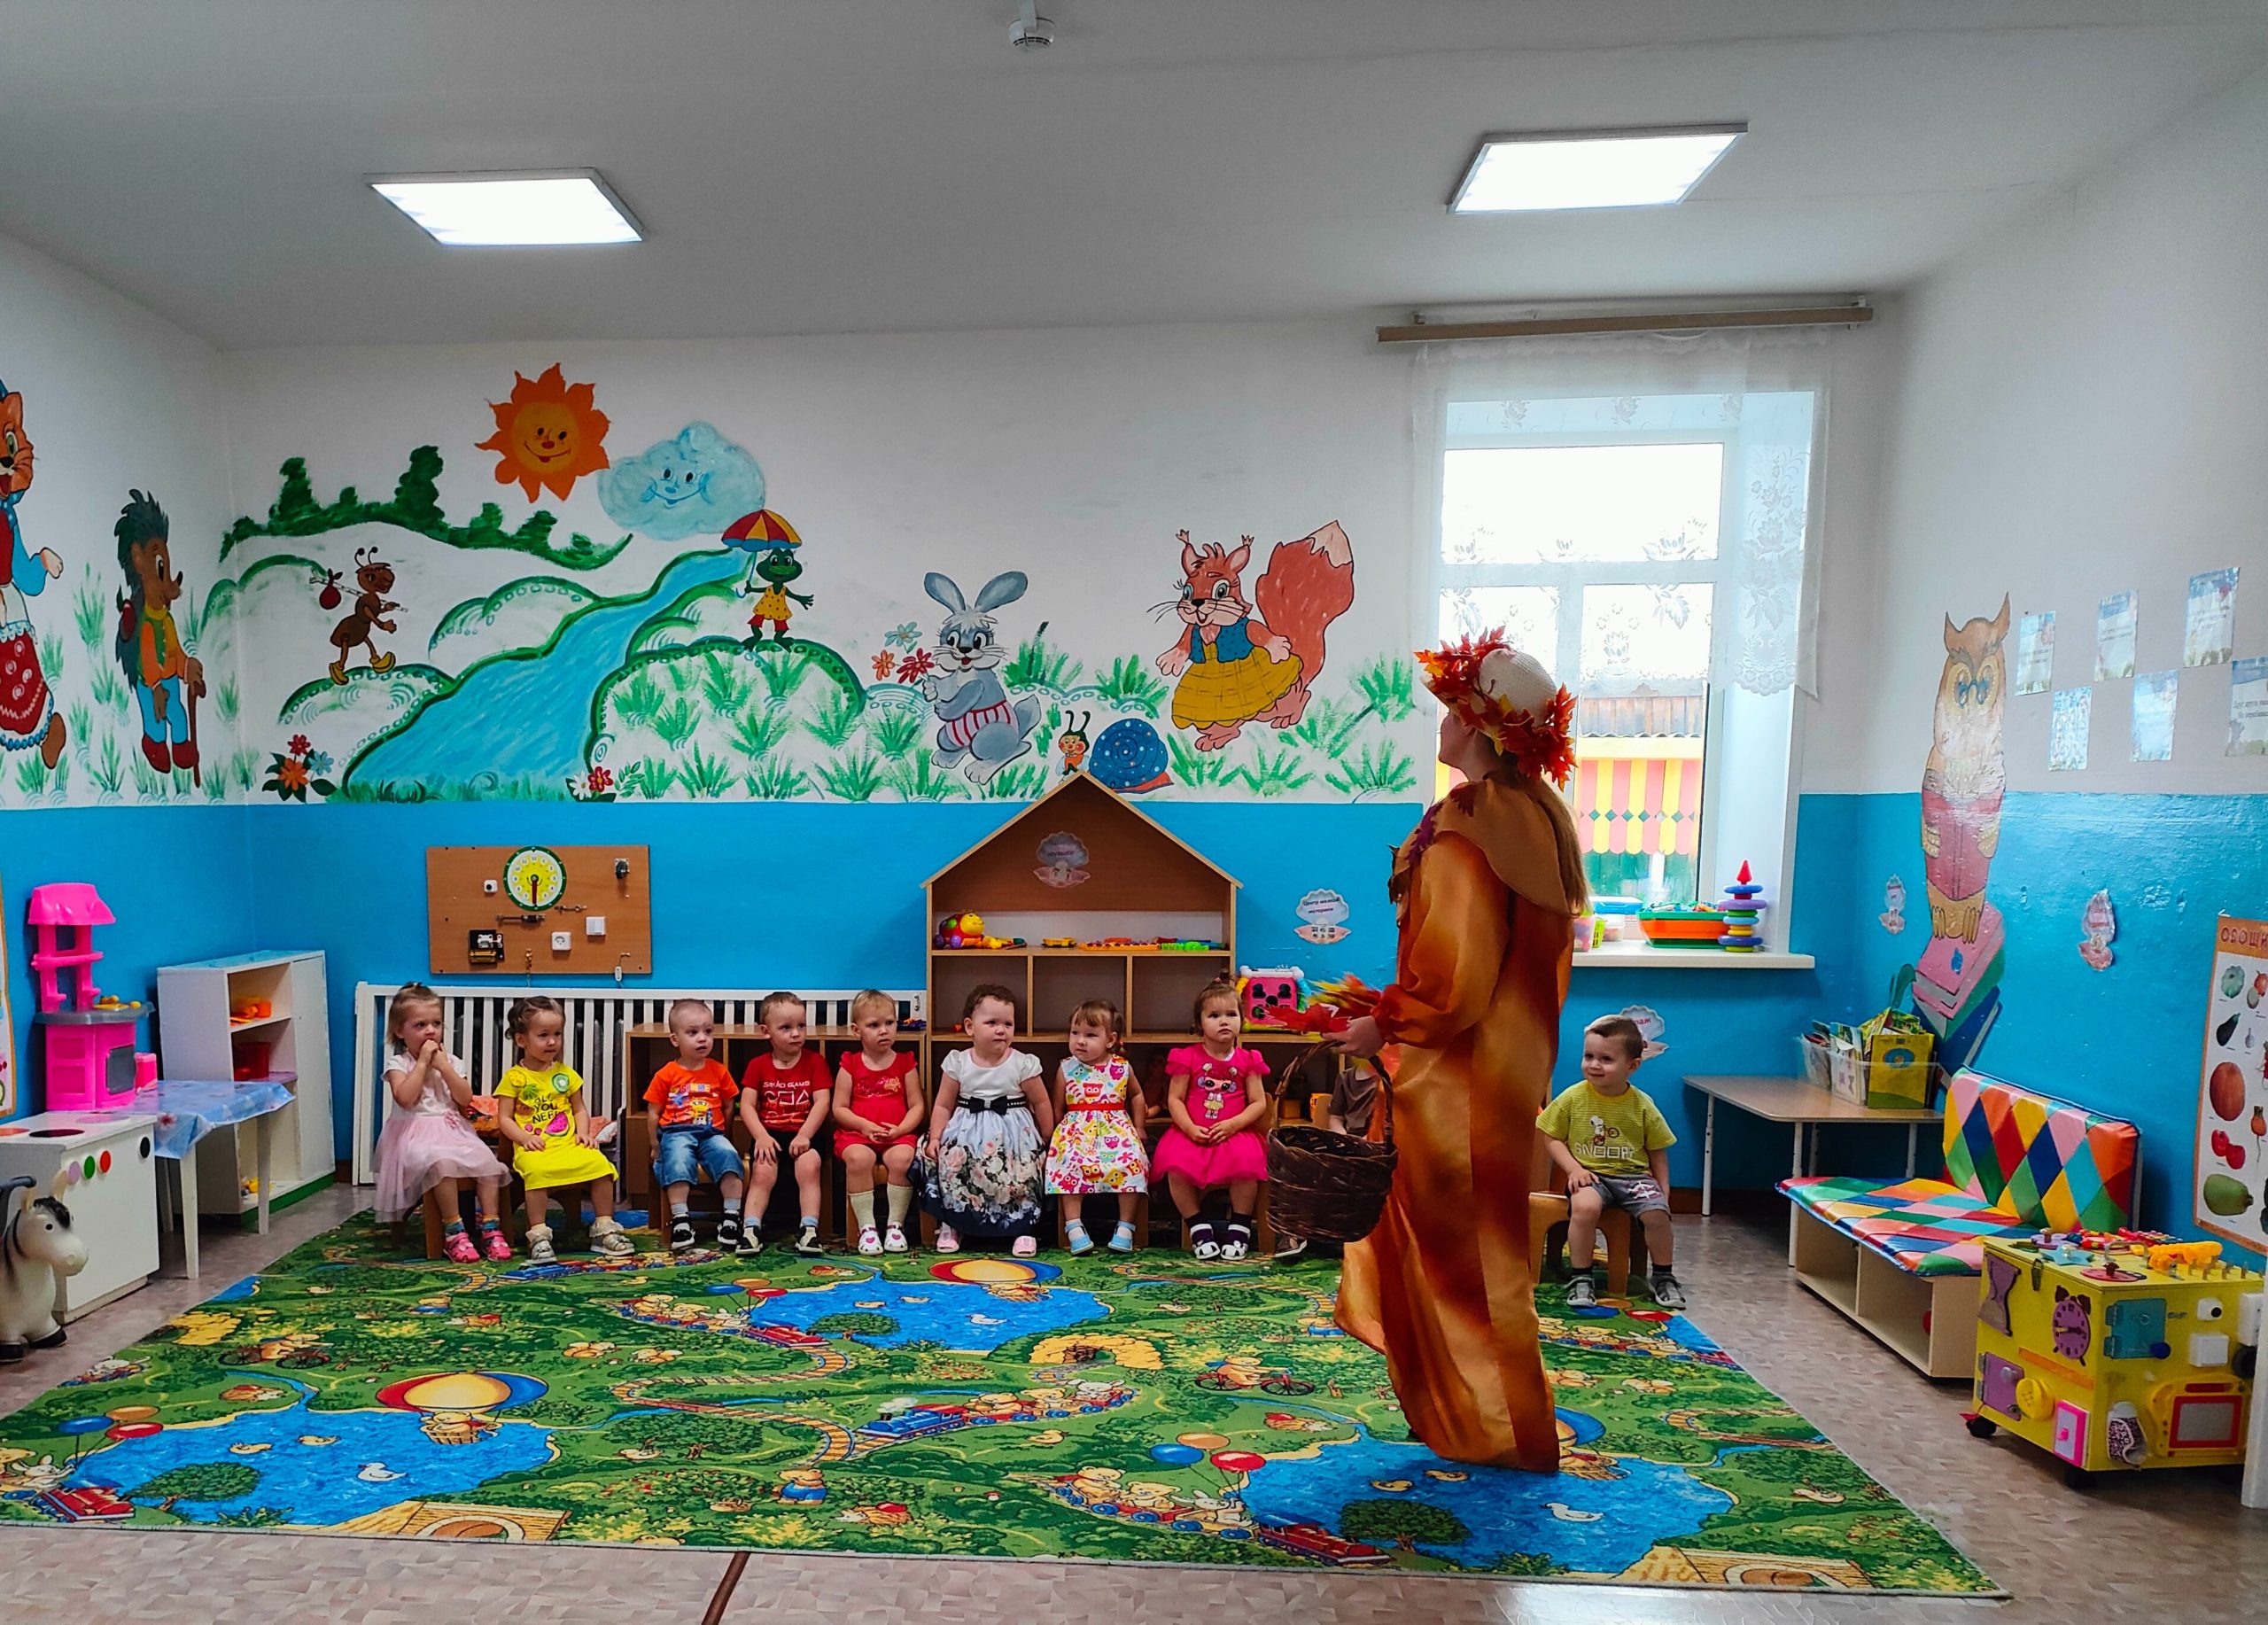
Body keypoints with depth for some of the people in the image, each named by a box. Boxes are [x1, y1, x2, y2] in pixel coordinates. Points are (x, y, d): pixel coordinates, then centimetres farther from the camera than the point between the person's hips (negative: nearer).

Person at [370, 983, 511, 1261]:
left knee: (487, 1160, -23)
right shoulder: (398, 1063, 1)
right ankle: (453, 1231, -27)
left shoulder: (450, 1061, 12)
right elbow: (405, 1098, -17)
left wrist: (443, 1066, -5)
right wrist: (422, 1062, -13)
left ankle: (491, 1227, -18)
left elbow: (465, 1099, 1)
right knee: (443, 1161, -36)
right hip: (416, 1133, -4)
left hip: (452, 1129, 4)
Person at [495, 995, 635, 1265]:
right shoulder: (514, 1078, 5)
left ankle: (604, 1227, -8)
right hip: (534, 1148, -4)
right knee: (538, 1171, -37)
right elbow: (504, 1119, 3)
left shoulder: (565, 1073, 16)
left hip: (569, 1144, 4)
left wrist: (584, 1133, 2)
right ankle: (538, 1235, -27)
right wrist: (524, 1137, -14)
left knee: (600, 1163, -22)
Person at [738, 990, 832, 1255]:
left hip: (803, 1133, -1)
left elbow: (822, 1102, -4)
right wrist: (761, 1136, -17)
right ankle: (751, 1229, -21)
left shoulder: (815, 1061, 5)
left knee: (809, 1164, -29)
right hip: (769, 1134, 1)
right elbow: (747, 1105, -1)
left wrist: (804, 1135, -17)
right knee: (763, 1172, -26)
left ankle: (809, 1229, -25)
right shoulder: (758, 1065, 8)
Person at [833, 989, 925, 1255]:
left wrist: (900, 1129, -12)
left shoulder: (906, 1063, 10)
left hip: (898, 1134, 0)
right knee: (858, 1158, -34)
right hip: (856, 1133, 0)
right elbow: (839, 1108, 5)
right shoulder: (850, 1064, 8)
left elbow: (916, 1106, 6)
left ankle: (896, 1225, -14)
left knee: (902, 1158, -32)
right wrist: (865, 1125, -12)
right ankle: (866, 1227, -20)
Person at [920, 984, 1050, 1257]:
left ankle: (1024, 1227, 5)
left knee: (1019, 1172, -16)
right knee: (949, 1161, -15)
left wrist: (1046, 1142, 6)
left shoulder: (1022, 1064, -7)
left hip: (1012, 1133, -1)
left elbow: (1041, 1103, 3)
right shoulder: (958, 1063, -2)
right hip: (967, 1131, 2)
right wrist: (935, 1137, -6)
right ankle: (951, 1225, 5)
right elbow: (943, 1105, 5)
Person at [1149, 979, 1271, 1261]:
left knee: (1246, 1162, -31)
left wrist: (1232, 1125, -12)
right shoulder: (1188, 1057, 5)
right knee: (1176, 1165, -29)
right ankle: (1198, 1228, -7)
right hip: (1192, 1133, 0)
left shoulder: (1248, 1060, 8)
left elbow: (1259, 1103, 4)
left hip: (1235, 1132, 0)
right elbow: (1174, 1099, 2)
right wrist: (1190, 1128, -15)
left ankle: (1239, 1228, -7)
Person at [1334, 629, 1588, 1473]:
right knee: (1483, 1235, 24)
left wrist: (1382, 1022, -10)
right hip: (1513, 1061, 10)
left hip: (1456, 1076, -9)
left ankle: (1495, 1426, 21)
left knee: (1455, 1244, 7)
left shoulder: (1465, 828, -24)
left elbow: (1452, 975, -26)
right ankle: (1504, 1411, 41)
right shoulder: (1540, 820, 4)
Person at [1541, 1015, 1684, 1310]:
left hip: (1634, 1174, 2)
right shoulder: (1572, 1098, -4)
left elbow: (1657, 1151, 10)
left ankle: (1663, 1277, 4)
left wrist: (1663, 1189, 2)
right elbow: (1552, 1138, 3)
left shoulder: (1642, 1105, -1)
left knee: (1657, 1212, -24)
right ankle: (1581, 1278, -14)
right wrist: (1573, 1168, -11)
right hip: (1590, 1174, -1)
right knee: (1584, 1207, -32)